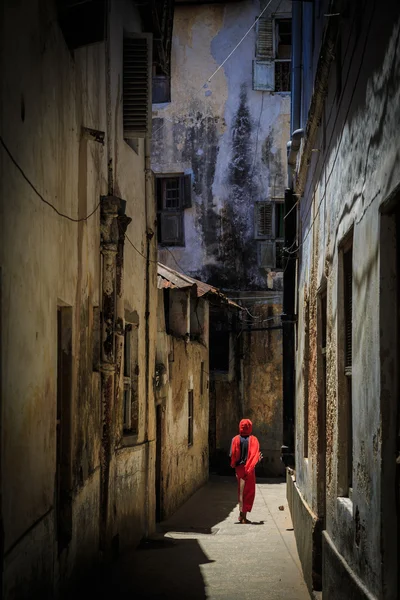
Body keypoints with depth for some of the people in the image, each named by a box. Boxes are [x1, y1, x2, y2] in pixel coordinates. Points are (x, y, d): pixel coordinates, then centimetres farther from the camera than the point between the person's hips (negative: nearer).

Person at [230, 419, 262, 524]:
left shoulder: (236, 439, -2)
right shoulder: (253, 440, -6)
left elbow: (232, 455, -6)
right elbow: (256, 455, -13)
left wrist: (234, 465, 8)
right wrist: (258, 458, 6)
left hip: (239, 468, 2)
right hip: (250, 469, -2)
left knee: (241, 491, 14)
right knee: (249, 492, 5)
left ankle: (241, 513, 9)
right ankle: (244, 515, 1)